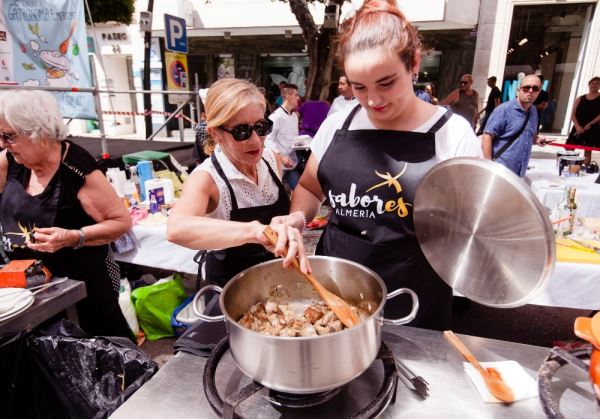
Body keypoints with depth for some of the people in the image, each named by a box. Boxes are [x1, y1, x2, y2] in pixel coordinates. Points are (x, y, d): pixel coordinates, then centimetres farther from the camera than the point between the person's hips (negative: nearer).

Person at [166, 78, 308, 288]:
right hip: (227, 290, -2)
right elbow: (176, 229, -41)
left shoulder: (271, 159, -7)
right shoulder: (206, 178, -21)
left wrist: (295, 219, -6)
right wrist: (256, 230, -51)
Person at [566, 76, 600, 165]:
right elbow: (573, 114, 4)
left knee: (587, 151, -2)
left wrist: (590, 124, -20)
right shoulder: (580, 99, 11)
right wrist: (577, 126, -11)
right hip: (578, 128, 3)